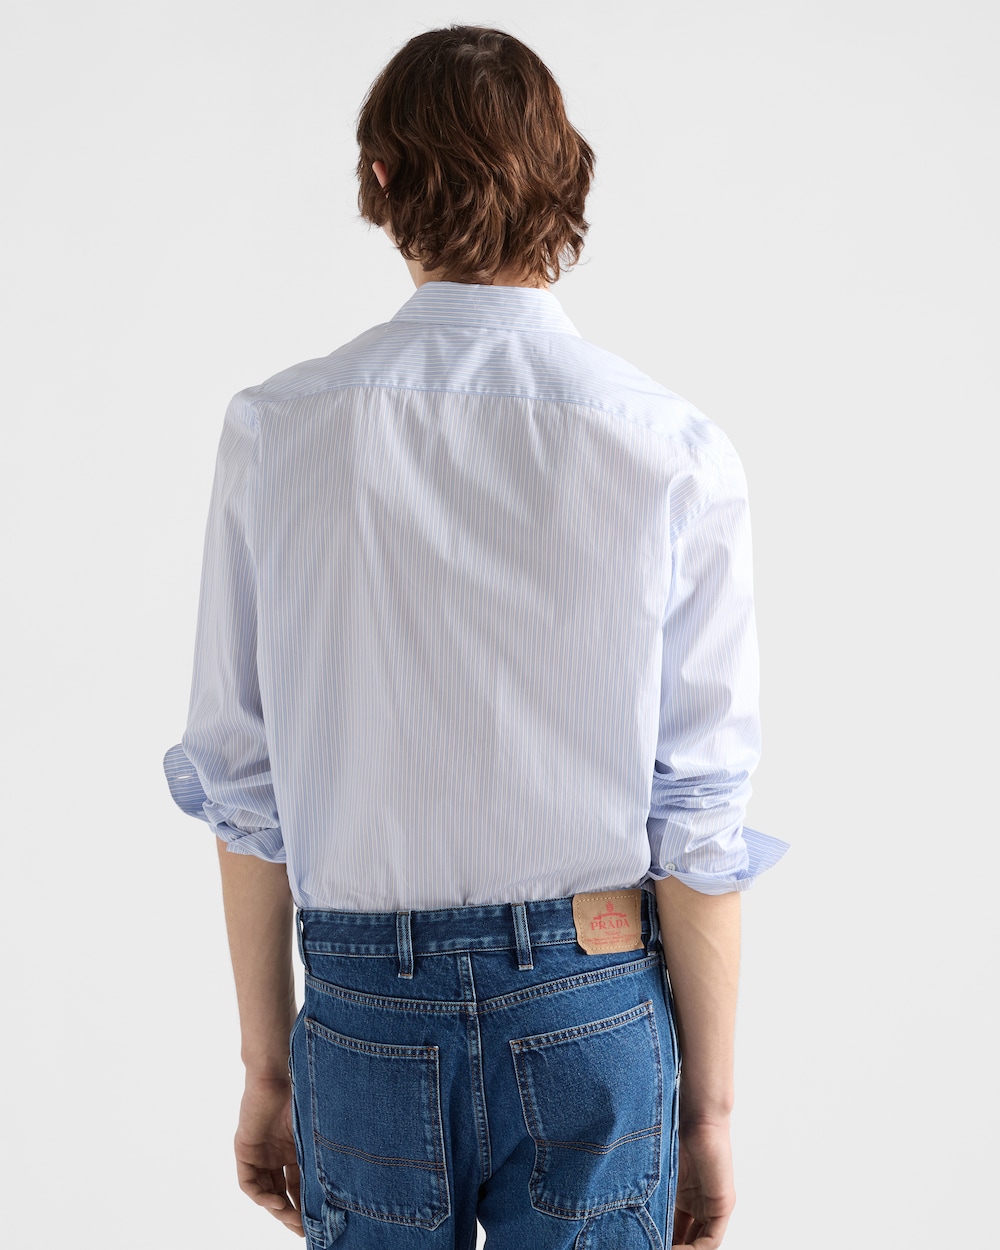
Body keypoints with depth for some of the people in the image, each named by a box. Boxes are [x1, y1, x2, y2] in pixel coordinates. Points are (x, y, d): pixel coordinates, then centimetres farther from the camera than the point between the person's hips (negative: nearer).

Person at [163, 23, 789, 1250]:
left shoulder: (275, 430, -5)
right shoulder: (676, 451, -10)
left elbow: (241, 786, -2)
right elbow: (698, 815, -7)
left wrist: (267, 1066, 9)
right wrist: (709, 1101, 4)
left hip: (365, 1016, 1)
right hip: (592, 1011, -1)